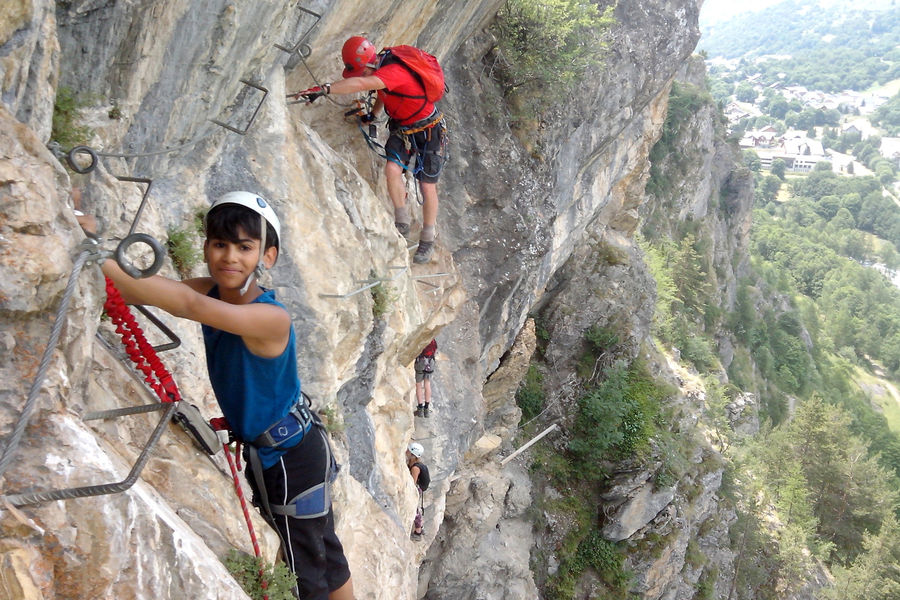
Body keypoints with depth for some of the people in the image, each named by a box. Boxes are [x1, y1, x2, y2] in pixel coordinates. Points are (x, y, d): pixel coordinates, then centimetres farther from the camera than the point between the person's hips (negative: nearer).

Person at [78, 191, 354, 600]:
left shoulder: (271, 318, -30)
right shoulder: (215, 292, -6)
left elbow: (189, 304, -45)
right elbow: (133, 291, -16)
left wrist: (103, 258, -49)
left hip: (291, 455, -7)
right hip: (267, 453, 7)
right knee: (323, 551, 26)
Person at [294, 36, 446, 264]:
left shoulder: (394, 72, -32)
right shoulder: (380, 69, -4)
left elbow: (361, 84, -49)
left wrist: (323, 89, -55)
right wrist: (372, 114, 12)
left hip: (427, 130, -7)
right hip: (401, 128, 7)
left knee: (427, 186, -1)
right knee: (392, 169, -17)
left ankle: (427, 241, 13)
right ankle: (402, 223, -2)